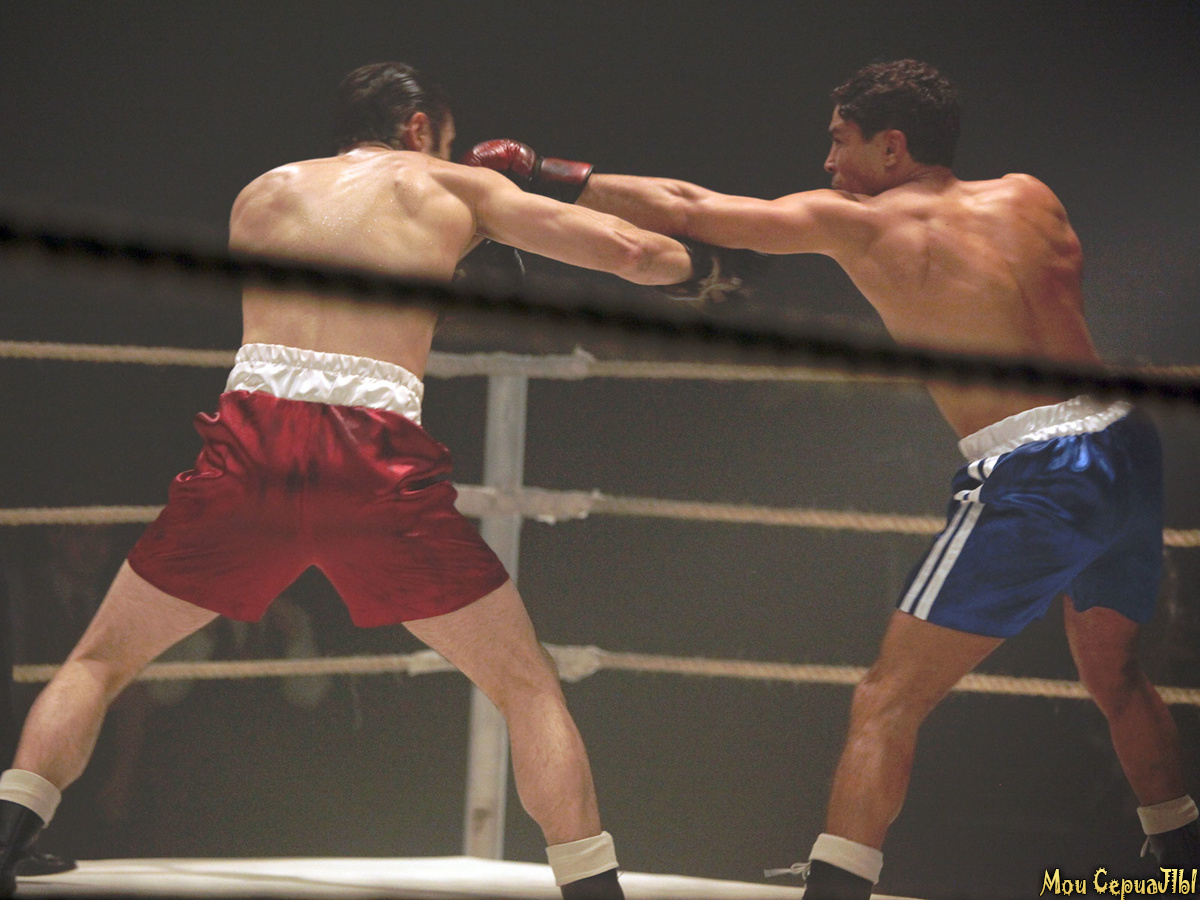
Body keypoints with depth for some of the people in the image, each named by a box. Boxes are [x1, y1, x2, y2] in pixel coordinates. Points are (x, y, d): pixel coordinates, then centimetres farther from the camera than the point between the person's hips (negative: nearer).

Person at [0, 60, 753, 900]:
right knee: (529, 685, 12)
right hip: (377, 453, -2)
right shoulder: (451, 189, 21)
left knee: (99, 663, 17)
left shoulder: (263, 192, 27)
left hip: (250, 434, 2)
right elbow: (626, 250, 17)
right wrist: (696, 263, 38)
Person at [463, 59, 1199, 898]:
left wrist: (539, 170, 13)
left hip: (1033, 475, -6)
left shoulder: (858, 224, 2)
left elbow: (683, 208, 4)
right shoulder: (1030, 198, 13)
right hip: (1129, 450, 6)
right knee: (1116, 678, 28)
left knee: (888, 702, -2)